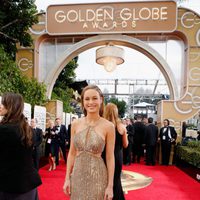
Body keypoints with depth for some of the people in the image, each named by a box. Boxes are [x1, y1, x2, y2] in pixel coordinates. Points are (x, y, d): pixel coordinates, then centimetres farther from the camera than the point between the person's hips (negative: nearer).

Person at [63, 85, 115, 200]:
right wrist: (67, 178, 3)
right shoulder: (75, 124, 0)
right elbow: (72, 153, 5)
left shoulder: (108, 126, -10)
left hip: (97, 176, -3)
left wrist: (110, 186, -8)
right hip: (77, 175, 3)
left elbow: (110, 157, -8)